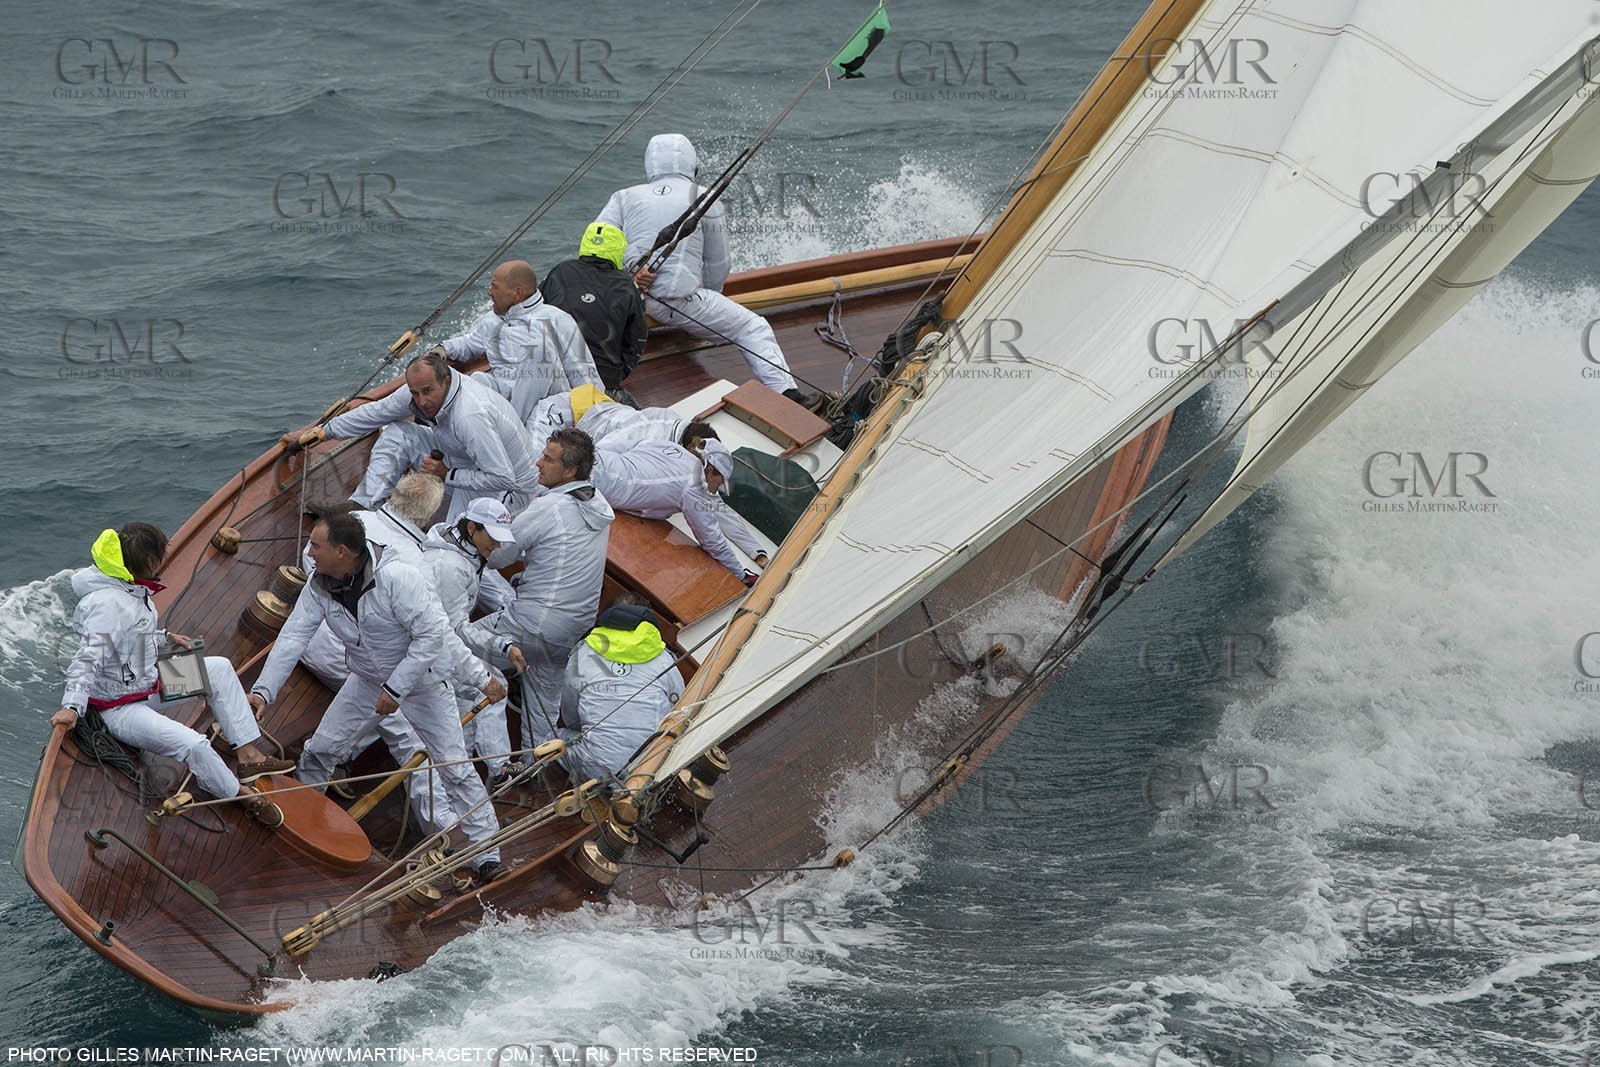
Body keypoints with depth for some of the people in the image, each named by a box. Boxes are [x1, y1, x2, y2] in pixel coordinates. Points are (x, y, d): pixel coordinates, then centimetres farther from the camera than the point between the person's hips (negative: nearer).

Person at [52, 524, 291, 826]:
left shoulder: (132, 590, 2)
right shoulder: (107, 603, -28)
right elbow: (89, 658, -35)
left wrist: (164, 639, 11)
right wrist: (72, 706, -43)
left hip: (147, 680, 11)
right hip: (120, 708, -11)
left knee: (220, 667, 11)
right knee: (193, 745, -28)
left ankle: (249, 755, 11)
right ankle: (243, 795, -3)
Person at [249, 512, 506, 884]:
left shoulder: (396, 578, -32)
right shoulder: (319, 588, -12)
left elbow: (432, 634, -30)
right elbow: (292, 638, -13)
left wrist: (396, 689, -28)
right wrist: (263, 690, -24)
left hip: (420, 677, -6)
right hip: (367, 679, 6)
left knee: (455, 768, -6)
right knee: (318, 751, 5)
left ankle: (487, 855, 1)